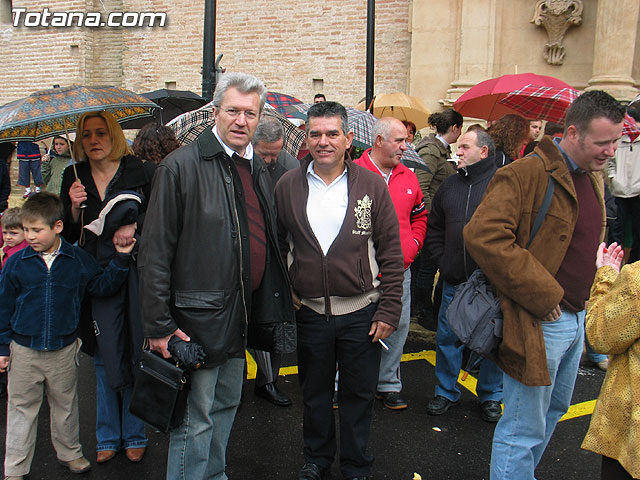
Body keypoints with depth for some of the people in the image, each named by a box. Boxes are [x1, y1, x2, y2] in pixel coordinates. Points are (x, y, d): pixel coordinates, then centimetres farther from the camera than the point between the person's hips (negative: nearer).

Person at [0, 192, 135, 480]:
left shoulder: (79, 261, -5)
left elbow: (103, 286, 0)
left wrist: (121, 259, -11)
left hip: (64, 350, 1)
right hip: (24, 350, 0)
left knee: (65, 405, 17)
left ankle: (69, 453, 37)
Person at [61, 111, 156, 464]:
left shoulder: (141, 172, -3)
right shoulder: (74, 178, 7)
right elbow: (68, 235, 9)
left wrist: (134, 225, -18)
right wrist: (74, 208, -9)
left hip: (136, 273, -2)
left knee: (135, 356, 6)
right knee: (104, 359, 10)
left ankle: (134, 435, 22)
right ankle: (108, 436, 26)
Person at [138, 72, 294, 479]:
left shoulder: (258, 168, 9)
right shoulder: (182, 166, -14)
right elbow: (155, 251, -14)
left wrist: (272, 302, 13)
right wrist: (158, 326, -15)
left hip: (243, 315, 8)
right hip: (199, 315, -7)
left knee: (227, 405, 21)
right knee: (195, 418, 2)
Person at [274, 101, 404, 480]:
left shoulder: (372, 185, -4)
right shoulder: (288, 186, 0)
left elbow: (391, 251, -3)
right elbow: (277, 244, 9)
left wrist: (389, 309, -6)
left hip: (361, 312, -1)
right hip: (309, 311, 2)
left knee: (359, 393, 13)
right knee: (315, 392, 18)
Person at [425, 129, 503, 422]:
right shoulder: (449, 186, 11)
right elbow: (434, 230, 17)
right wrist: (442, 262, 5)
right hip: (454, 281, 4)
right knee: (447, 337, 11)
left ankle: (490, 396, 28)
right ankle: (446, 392, 29)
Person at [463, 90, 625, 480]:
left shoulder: (593, 177, 10)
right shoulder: (528, 174, -19)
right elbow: (483, 236, -29)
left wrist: (586, 297, 12)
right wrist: (542, 296, -24)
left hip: (577, 317, 10)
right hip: (539, 322, -10)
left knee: (555, 409, 26)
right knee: (524, 429, 1)